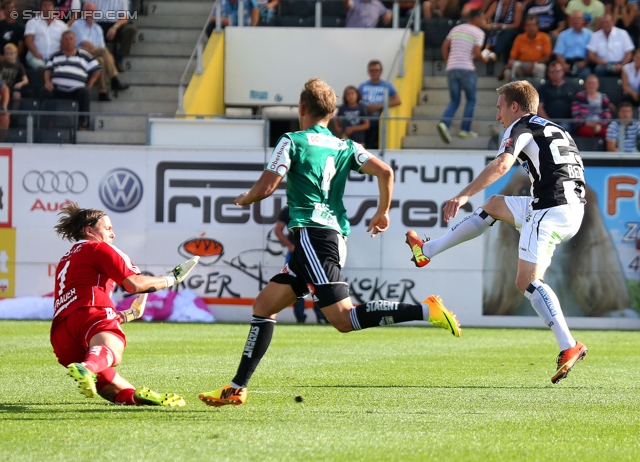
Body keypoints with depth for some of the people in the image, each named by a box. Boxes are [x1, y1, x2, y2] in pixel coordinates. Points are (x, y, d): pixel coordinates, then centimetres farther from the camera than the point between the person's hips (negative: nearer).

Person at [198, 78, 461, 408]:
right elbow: (385, 172, 4)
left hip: (312, 234, -8)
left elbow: (266, 187, -6)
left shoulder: (293, 141, 0)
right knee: (264, 305, 13)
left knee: (344, 318, -18)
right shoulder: (345, 147, 16)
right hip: (336, 237, 8)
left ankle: (425, 310, -30)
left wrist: (244, 199, 16)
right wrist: (383, 212, 19)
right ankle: (237, 388, 11)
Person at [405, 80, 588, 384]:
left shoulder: (521, 127, -1)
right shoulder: (555, 130, 26)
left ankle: (569, 347, -28)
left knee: (527, 281, -15)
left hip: (550, 208, -9)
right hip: (573, 211, 9)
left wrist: (464, 195, -28)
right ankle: (428, 250, 35)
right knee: (494, 205, 27)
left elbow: (501, 165, -19)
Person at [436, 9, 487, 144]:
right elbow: (476, 53, -12)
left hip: (451, 68, 5)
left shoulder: (456, 29, 16)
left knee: (454, 101, 9)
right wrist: (484, 59, 7)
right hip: (467, 69, -5)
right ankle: (465, 130, 4)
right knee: (471, 100, 11)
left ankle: (444, 123, -16)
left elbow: (445, 46, 12)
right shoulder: (478, 32, -2)